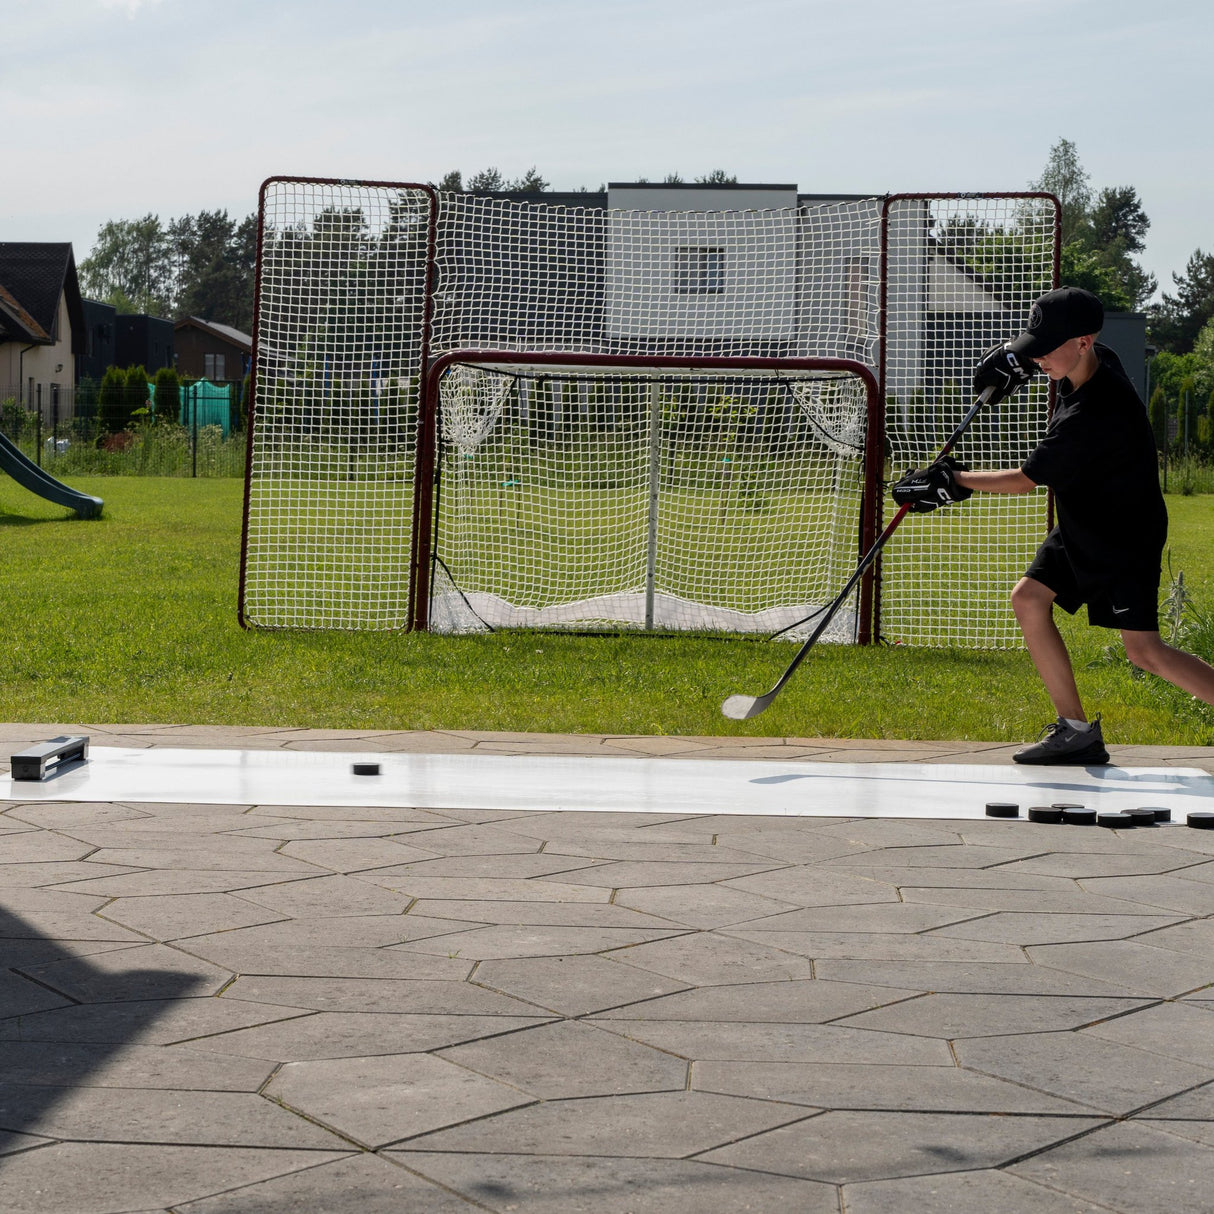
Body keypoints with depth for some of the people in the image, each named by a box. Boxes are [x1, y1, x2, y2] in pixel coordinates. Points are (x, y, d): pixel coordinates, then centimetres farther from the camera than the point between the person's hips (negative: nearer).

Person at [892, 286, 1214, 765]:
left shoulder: (1095, 414, -32)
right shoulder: (1096, 361, -5)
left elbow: (1026, 479, -24)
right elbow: (1041, 351, 22)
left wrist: (953, 481, -15)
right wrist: (1015, 356, 0)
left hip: (1126, 537, -10)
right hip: (1082, 528, 10)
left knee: (1144, 650, -14)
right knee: (1028, 599, 4)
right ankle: (1077, 732, 8)